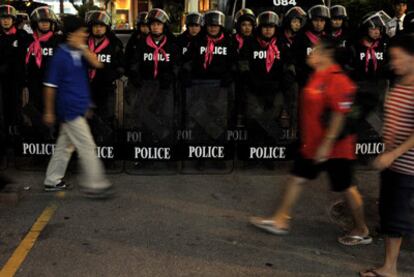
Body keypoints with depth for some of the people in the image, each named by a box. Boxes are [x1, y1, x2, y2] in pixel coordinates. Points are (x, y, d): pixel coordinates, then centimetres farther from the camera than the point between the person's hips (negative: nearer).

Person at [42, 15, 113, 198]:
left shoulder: (80, 53, 7)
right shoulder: (60, 56, -13)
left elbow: (97, 64, -9)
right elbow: (50, 86, -10)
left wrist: (83, 47, -16)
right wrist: (49, 112, -7)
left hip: (78, 108, 8)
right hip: (70, 109, -8)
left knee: (66, 145, 16)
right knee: (87, 146, -5)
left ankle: (52, 181, 28)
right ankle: (94, 185, 3)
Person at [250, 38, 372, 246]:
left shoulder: (337, 80, -21)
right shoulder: (317, 76, 8)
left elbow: (340, 115, -24)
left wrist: (327, 143, -25)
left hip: (333, 147, -9)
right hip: (312, 143, 9)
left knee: (346, 188, 6)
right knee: (297, 178, 13)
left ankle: (362, 231, 25)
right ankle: (280, 221, 26)